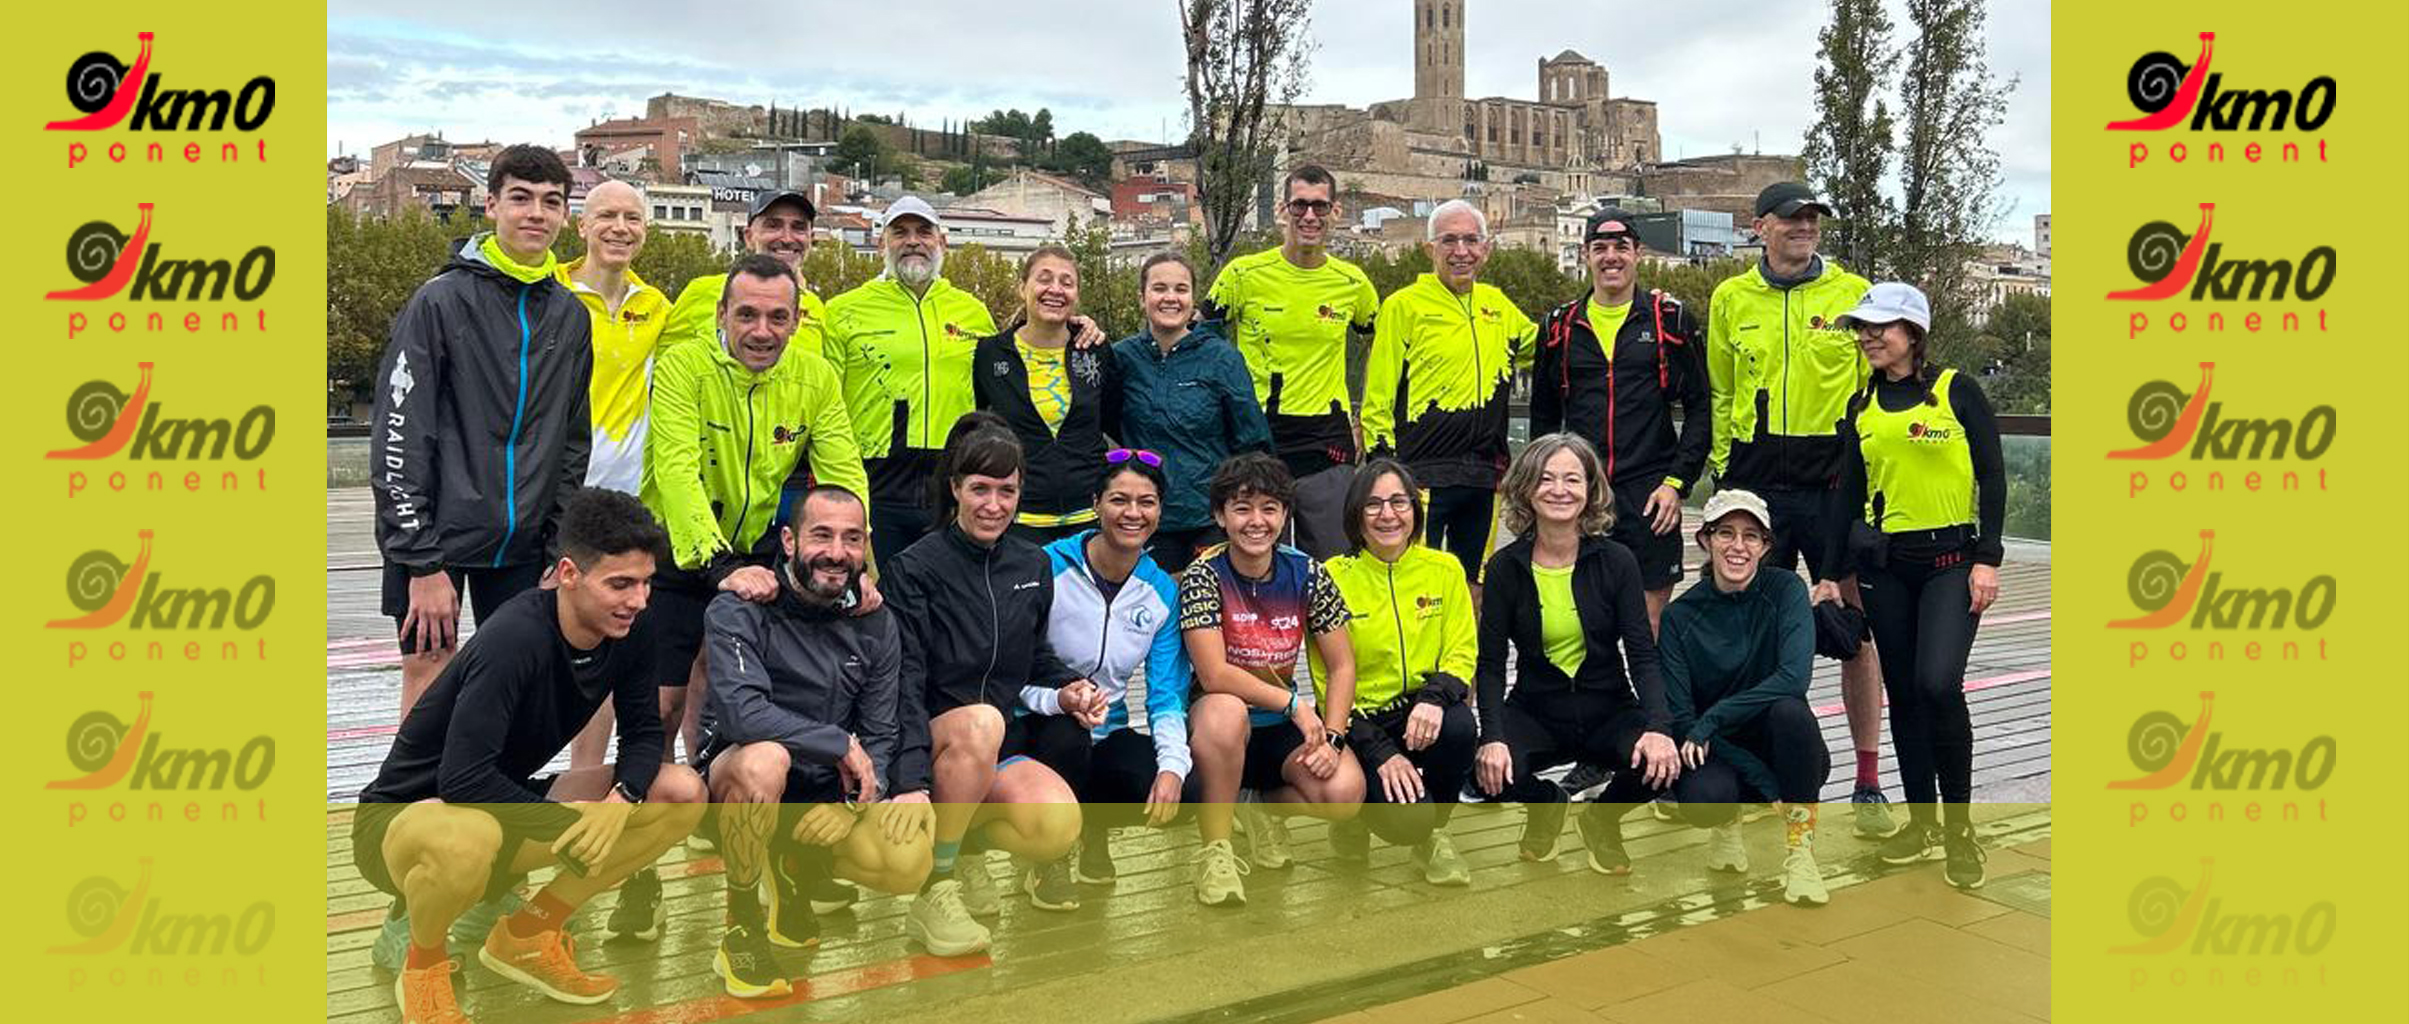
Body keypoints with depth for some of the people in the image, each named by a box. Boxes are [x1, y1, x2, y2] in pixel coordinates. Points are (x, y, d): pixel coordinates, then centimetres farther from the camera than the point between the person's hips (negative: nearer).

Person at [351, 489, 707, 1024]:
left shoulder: (626, 630, -9)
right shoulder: (516, 636, -29)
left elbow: (642, 734, -1)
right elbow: (461, 780, -33)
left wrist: (623, 798, -22)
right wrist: (567, 822, -24)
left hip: (509, 806, 7)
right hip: (402, 818, -7)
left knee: (683, 793, -10)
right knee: (466, 839, -43)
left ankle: (526, 937, 5)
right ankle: (422, 966, -6)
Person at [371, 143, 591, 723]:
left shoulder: (571, 316, 8)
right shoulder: (442, 300, -7)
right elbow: (399, 440, -11)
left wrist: (561, 552, 8)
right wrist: (420, 563, -15)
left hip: (522, 542, 4)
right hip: (436, 535, -4)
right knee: (429, 674, 0)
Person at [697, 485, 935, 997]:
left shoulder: (875, 624, 2)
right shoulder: (739, 610, -14)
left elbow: (881, 738, 1)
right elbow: (740, 711, -30)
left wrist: (853, 803, -19)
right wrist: (841, 744, -24)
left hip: (828, 789, 4)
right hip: (735, 779, -4)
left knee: (910, 864, -21)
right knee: (763, 758, -39)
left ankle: (795, 867, 14)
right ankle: (741, 933, -18)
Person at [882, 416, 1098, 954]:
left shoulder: (1034, 566, 9)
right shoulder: (916, 567, -8)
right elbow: (905, 684, -15)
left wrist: (1068, 687, 1)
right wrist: (912, 782, -26)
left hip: (1000, 752, 4)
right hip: (929, 744, -4)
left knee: (1061, 827, -28)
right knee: (980, 721, -39)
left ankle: (967, 842, 6)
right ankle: (933, 894, -23)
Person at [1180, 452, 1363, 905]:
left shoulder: (1307, 575, -4)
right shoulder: (1205, 576, -14)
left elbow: (1341, 667, -1)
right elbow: (1214, 675, -23)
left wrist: (1331, 737, -14)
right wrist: (1293, 703, -20)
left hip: (1284, 729, 3)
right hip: (1218, 722, -3)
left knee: (1344, 794, -25)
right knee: (1225, 711, -39)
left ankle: (1268, 807, 11)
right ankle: (1214, 849, -20)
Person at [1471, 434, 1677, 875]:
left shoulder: (1616, 561, -5)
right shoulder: (1506, 567, -4)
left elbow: (1642, 654, -9)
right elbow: (1491, 664, -6)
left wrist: (1658, 726, -27)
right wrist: (1493, 737, -24)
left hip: (1608, 710, 0)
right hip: (1535, 711, 0)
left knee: (1662, 762, -31)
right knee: (1490, 768, -31)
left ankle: (1602, 819, 8)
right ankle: (1546, 806, 10)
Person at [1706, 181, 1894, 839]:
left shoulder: (1853, 293, 4)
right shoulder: (1730, 299, 9)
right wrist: (1722, 466, 11)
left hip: (1835, 481, -2)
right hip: (1756, 482, 2)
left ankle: (1869, 784, 8)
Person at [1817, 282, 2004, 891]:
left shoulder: (1956, 392, -2)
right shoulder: (1863, 409, 11)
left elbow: (1991, 478, -4)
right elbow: (1851, 495, 14)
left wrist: (1987, 559, -11)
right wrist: (1831, 573, 11)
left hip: (1952, 558, -5)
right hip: (1886, 565, 5)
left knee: (1938, 683, -19)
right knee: (1903, 694, 7)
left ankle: (1959, 827, -4)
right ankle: (1923, 823, 19)